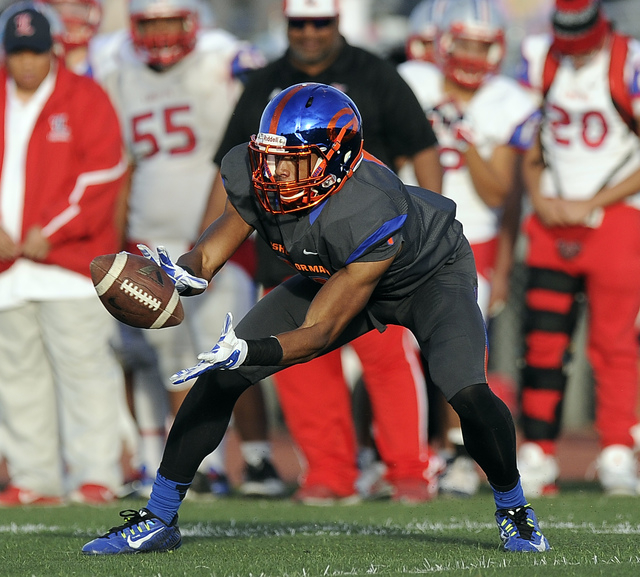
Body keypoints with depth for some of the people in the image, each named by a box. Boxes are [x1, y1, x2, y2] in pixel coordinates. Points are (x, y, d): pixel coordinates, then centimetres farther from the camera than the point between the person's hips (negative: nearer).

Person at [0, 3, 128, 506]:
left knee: (81, 361, -9)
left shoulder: (85, 99, 0)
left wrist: (52, 232, -12)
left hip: (71, 256, -4)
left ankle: (95, 473, -7)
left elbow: (100, 176, -6)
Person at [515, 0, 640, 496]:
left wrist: (590, 204, -11)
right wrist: (541, 200, -2)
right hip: (553, 219, 4)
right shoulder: (539, 61, 4)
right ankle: (537, 457, 3)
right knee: (543, 340, -1)